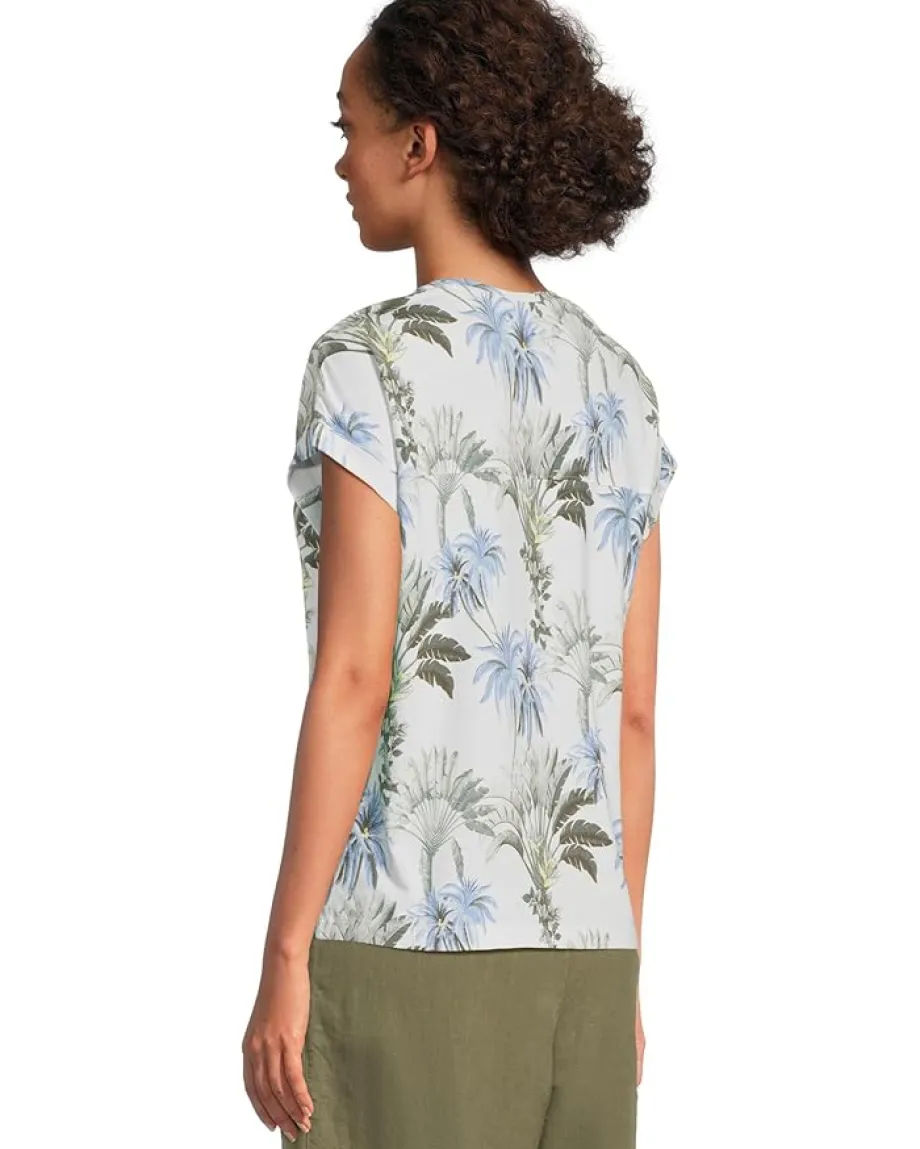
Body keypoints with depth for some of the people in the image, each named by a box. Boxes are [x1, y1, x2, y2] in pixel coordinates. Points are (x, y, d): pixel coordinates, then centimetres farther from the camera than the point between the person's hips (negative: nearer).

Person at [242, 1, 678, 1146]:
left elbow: (354, 680, -15)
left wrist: (283, 962, -12)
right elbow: (631, 713, 9)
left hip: (409, 949, -6)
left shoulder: (370, 364, -10)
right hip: (571, 955, 6)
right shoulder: (617, 389, 9)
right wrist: (611, 978, 15)